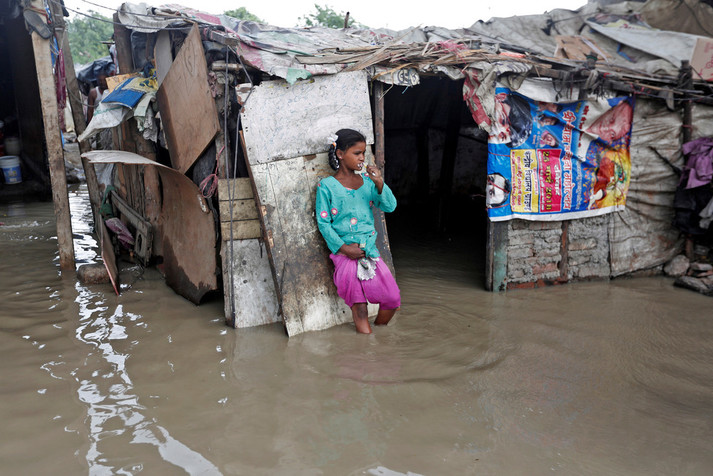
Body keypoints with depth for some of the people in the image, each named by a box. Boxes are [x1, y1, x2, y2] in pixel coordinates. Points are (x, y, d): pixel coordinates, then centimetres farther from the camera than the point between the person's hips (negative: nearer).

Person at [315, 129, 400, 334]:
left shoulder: (367, 180, 10)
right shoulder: (327, 186, -2)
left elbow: (390, 206, 3)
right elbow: (323, 222, -4)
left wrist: (380, 184, -13)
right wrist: (343, 247, -11)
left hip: (369, 248, 4)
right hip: (344, 250, -4)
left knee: (393, 298, -2)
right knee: (358, 300, -11)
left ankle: (379, 328, 22)